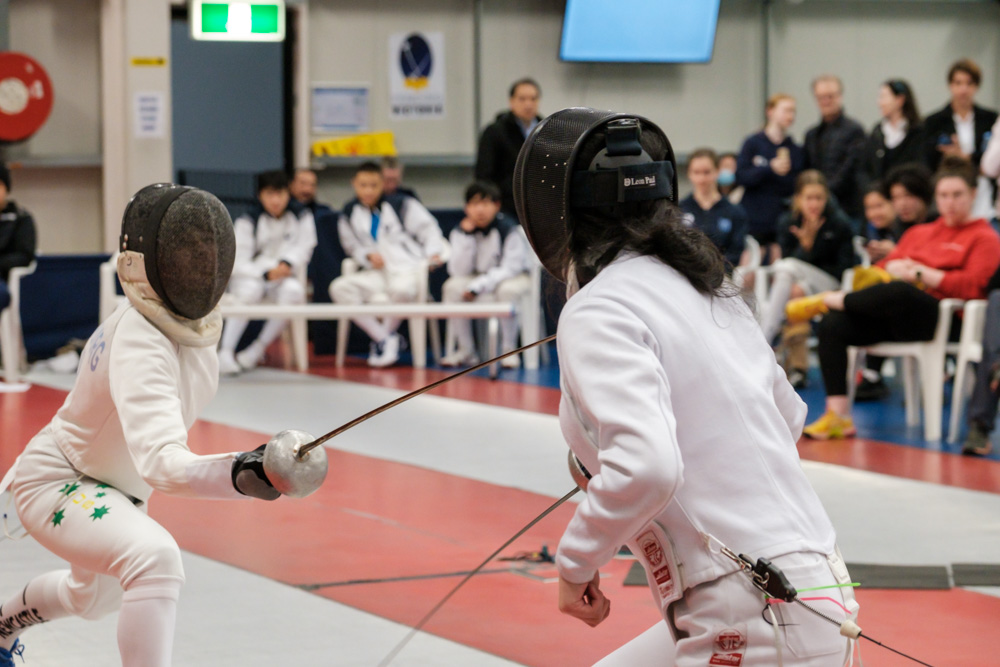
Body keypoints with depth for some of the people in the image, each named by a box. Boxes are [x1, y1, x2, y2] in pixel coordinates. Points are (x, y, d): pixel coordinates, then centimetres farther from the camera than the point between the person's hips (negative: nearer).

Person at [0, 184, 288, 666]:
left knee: (97, 594, 35)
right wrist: (240, 476, -72)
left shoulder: (196, 317, -12)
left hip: (113, 485, 9)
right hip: (57, 485, -9)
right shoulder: (140, 345, -39)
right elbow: (162, 461, -55)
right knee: (155, 559, -37)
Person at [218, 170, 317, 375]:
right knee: (249, 290, -38)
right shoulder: (248, 221, -8)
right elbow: (238, 262, -12)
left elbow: (303, 249, 0)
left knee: (293, 290, -33)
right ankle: (226, 350, -35)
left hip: (284, 276, 2)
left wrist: (287, 264, -22)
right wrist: (265, 273, -28)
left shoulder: (301, 216, 0)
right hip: (251, 276, -2)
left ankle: (257, 349, -22)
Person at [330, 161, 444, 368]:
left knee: (401, 289, -41)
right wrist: (368, 256, -2)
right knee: (339, 288, -21)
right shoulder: (350, 214, 9)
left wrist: (433, 253, -11)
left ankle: (387, 334, -11)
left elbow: (428, 228, 3)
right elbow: (353, 246, 18)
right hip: (377, 274, 5)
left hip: (408, 270, -4)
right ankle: (382, 338, -17)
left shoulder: (401, 205, -3)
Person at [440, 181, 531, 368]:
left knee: (507, 290, -38)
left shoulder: (509, 230, -19)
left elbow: (510, 267, -22)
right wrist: (466, 236, -24)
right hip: (479, 279, 4)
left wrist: (478, 286, -31)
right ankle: (465, 350, -13)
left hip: (513, 277, -4)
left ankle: (509, 349, -20)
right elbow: (458, 271, -14)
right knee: (453, 287, -24)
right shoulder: (460, 231, -7)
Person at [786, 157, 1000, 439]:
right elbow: (884, 267, 24)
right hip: (894, 321, 6)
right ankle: (838, 417, -24)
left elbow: (971, 286, -5)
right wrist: (893, 267, 0)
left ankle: (827, 300, -14)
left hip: (941, 319, -6)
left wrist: (921, 273, -7)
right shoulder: (918, 233, 30)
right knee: (832, 325, -21)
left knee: (898, 292, -40)